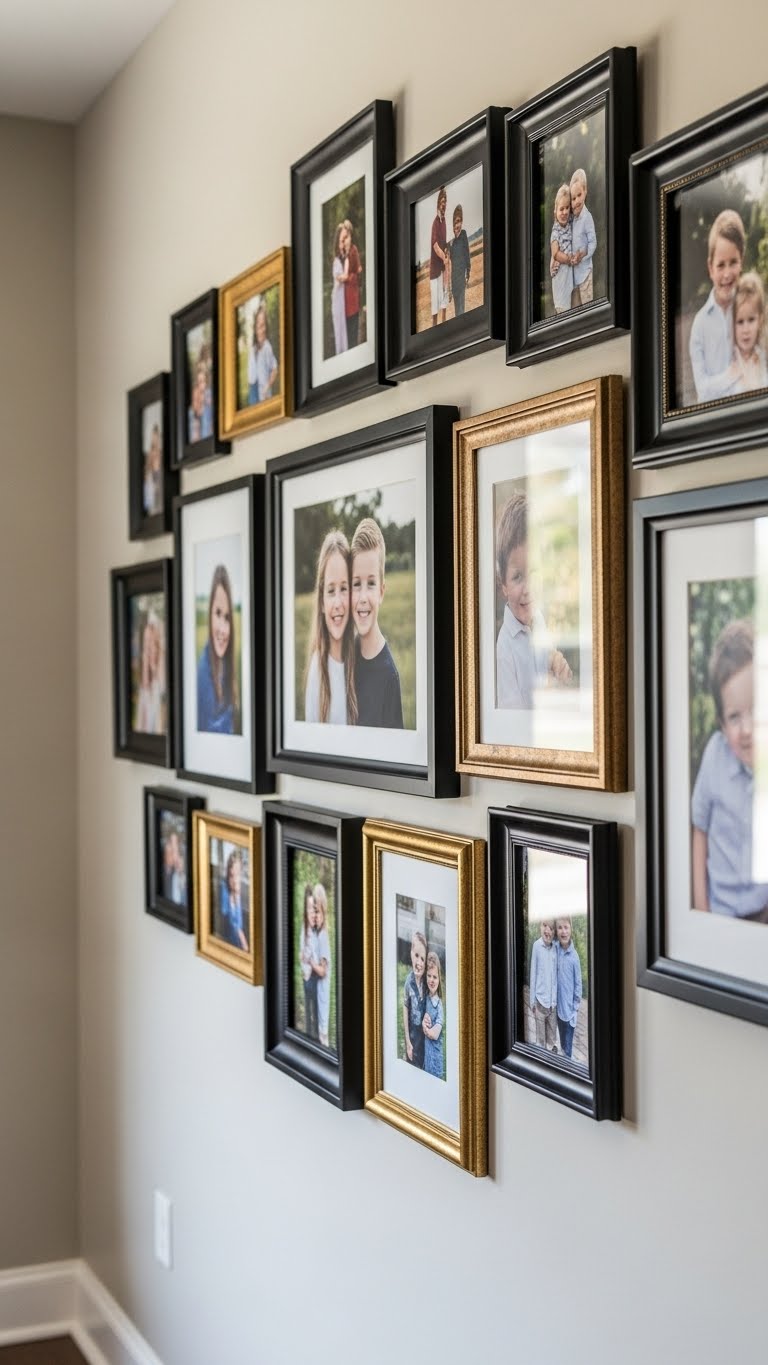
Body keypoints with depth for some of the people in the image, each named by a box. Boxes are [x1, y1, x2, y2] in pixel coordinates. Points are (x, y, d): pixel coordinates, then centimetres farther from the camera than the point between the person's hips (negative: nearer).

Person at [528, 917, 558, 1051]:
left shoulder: (555, 947, -1)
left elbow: (557, 973, 8)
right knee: (540, 1038, 6)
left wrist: (556, 997, 7)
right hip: (540, 999, -3)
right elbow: (533, 973, -5)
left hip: (553, 1000, 3)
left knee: (552, 1038, 15)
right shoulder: (536, 946, -11)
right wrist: (532, 1000, -2)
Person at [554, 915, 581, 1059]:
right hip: (559, 1007, 4)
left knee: (568, 1048, 3)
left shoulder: (574, 956, -15)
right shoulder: (555, 950, -2)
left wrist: (576, 1007, -6)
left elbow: (578, 983, -8)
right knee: (562, 1044, 19)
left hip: (569, 1008, -4)